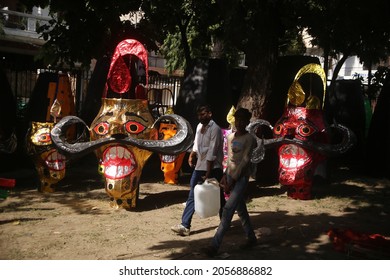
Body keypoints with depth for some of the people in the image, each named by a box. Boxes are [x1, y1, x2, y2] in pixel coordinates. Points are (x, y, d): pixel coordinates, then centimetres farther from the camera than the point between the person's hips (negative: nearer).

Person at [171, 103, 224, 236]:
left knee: (218, 197, 6)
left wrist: (208, 174, -21)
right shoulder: (199, 126, 8)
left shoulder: (215, 129, -16)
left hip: (213, 168, -7)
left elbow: (212, 153, -19)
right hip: (199, 167, 7)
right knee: (192, 196, 4)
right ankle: (185, 225, 5)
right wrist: (192, 155, 9)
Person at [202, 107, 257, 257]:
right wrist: (225, 175, 9)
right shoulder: (230, 137, 12)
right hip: (231, 176, 7)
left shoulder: (249, 139, -10)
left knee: (228, 209, -14)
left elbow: (245, 161, -15)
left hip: (241, 177, -7)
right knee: (240, 209, 15)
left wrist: (232, 180, -17)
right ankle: (251, 238, 30)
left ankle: (215, 246, -16)